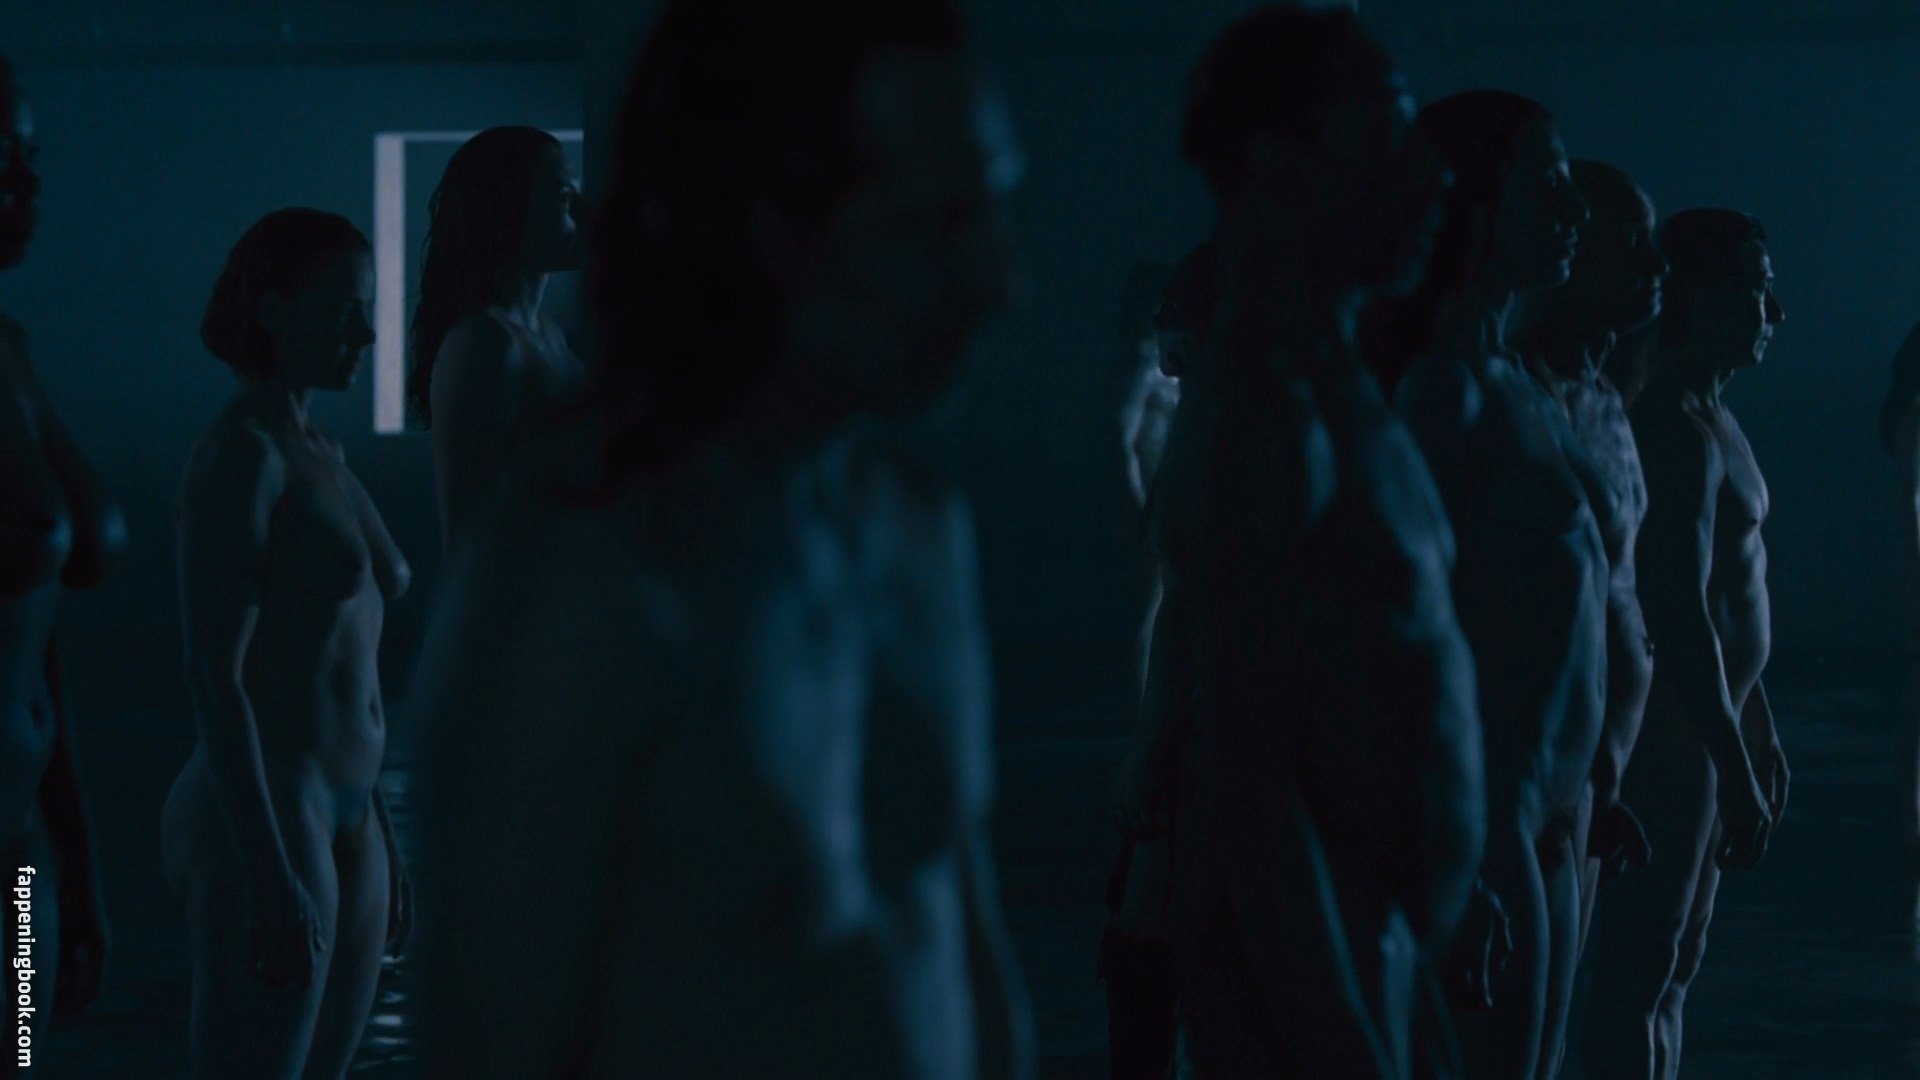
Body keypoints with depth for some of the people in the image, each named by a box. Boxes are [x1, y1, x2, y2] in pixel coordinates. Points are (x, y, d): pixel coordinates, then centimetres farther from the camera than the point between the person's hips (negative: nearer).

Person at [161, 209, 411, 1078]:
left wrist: (377, 834, 22)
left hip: (341, 825, 9)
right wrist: (270, 873, -23)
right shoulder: (237, 455, -14)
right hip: (261, 823, -9)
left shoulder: (317, 455, 15)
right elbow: (213, 672, -19)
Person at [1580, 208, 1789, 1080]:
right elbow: (1679, 615, -23)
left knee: (1670, 968, 14)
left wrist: (1758, 730, 21)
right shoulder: (1674, 428, -17)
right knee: (1639, 971, -8)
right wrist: (1735, 769, -23)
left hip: (1703, 727, 10)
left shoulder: (1710, 420, 15)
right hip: (1668, 735, -10)